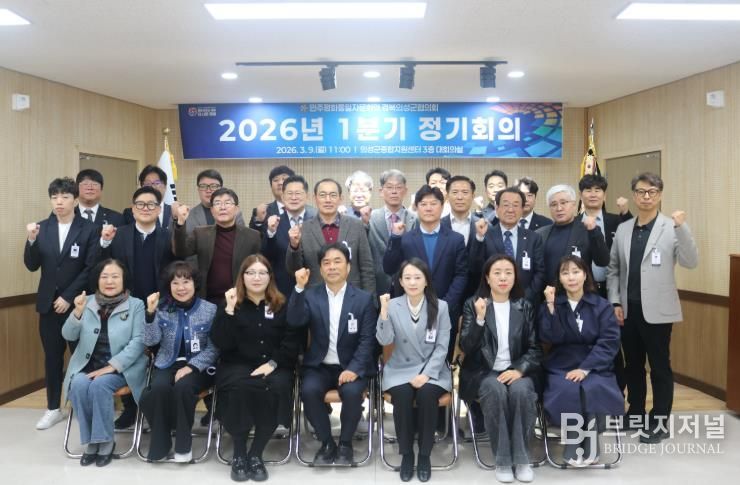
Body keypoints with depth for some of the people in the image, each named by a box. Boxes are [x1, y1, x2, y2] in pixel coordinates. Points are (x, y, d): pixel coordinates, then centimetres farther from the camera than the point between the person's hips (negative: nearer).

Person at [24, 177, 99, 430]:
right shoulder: (42, 228, 4)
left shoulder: (89, 229, -6)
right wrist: (31, 240, -16)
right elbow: (32, 266, 1)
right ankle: (53, 408, 23)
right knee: (52, 356, 11)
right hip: (48, 302, 3)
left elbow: (91, 268, -9)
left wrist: (69, 297, -13)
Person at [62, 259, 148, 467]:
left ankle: (105, 441, -13)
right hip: (88, 365, 3)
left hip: (121, 368, -3)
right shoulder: (88, 302, 8)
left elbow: (138, 342, -10)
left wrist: (111, 366, -20)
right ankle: (90, 440, -10)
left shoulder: (136, 305, -2)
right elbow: (68, 335, 5)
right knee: (78, 385, -27)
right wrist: (78, 312, -15)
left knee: (99, 385, -30)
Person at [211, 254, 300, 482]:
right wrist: (229, 310, -15)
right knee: (239, 387, -34)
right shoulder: (232, 303, 6)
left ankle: (256, 454, -15)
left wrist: (272, 363, -13)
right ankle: (239, 454, -16)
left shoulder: (282, 305, 6)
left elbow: (292, 342, 1)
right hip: (237, 365, 0)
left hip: (274, 366, 1)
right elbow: (221, 343, -6)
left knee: (277, 387, -32)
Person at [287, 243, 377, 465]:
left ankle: (345, 444, -3)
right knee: (308, 390, -27)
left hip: (351, 366, -1)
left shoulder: (364, 298, 0)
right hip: (319, 366, 2)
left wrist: (354, 369, -20)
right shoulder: (310, 295, 5)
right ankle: (327, 443, -4)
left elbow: (367, 339, -6)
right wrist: (299, 288, -25)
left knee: (352, 392, -30)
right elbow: (294, 321, -13)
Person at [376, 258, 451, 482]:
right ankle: (406, 454, -8)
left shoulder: (440, 306, -1)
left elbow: (442, 346, -3)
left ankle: (425, 455, -10)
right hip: (401, 369, 0)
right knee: (403, 396, -29)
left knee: (426, 394, -30)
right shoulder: (392, 305, 0)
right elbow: (384, 341, -10)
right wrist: (384, 312, -22)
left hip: (432, 369, 0)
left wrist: (426, 374, -16)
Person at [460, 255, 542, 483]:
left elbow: (535, 348, 4)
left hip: (517, 371, 2)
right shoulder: (473, 304, 3)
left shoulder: (525, 306, 9)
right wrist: (480, 318, -22)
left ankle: (522, 459, -17)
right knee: (495, 390, -34)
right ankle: (503, 460, -20)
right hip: (484, 372, -1)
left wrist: (520, 370, -15)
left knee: (521, 390, -32)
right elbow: (466, 347, -7)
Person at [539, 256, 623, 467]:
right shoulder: (551, 304, 6)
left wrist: (585, 368, -17)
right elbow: (549, 338, -8)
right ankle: (573, 446, -11)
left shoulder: (602, 306, 5)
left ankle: (590, 444, -10)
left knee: (594, 390, -32)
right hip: (561, 367, 0)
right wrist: (551, 305, -16)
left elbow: (609, 343, -5)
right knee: (568, 391, -32)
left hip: (595, 367, 0)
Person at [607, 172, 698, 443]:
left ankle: (660, 422, 16)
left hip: (656, 310, -4)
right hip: (628, 310, 5)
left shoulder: (672, 228, -4)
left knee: (660, 367, 5)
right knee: (632, 366, 15)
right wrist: (615, 303, 3)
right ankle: (635, 414, 29)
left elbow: (690, 263, -16)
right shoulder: (623, 229, 9)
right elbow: (613, 269, 11)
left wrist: (682, 228, -26)